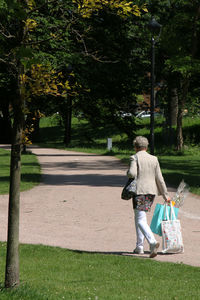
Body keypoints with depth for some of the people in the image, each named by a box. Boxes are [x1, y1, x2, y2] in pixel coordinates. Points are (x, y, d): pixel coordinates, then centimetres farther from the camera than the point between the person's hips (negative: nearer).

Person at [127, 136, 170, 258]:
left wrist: (128, 173, 5)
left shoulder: (135, 158, -6)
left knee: (140, 220, -7)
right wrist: (165, 195, 11)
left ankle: (153, 242, -28)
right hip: (151, 191, 6)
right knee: (139, 217, 20)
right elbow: (159, 178, 7)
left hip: (139, 190, -6)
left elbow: (132, 173, -19)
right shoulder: (154, 159, 8)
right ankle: (139, 247, 20)